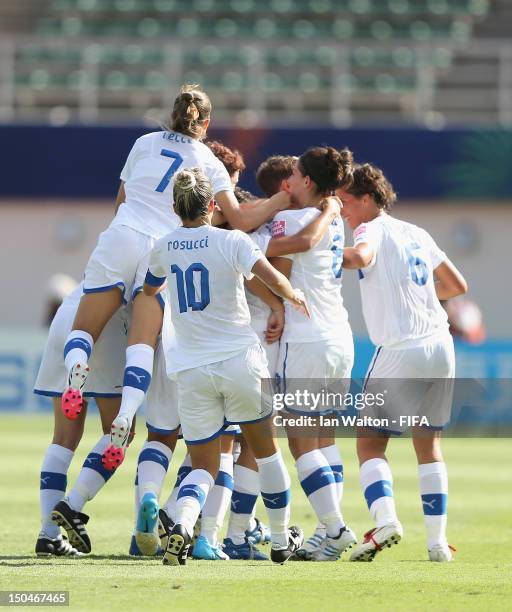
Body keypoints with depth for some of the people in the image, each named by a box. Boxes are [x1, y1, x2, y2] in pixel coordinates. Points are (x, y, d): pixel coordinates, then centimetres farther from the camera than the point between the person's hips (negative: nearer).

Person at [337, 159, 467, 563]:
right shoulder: (417, 234, 16)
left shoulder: (373, 229, -4)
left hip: (400, 352, -6)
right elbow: (457, 285, 21)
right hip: (440, 347, 6)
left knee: (370, 443, 2)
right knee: (429, 444, 14)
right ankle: (437, 540, 8)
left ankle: (385, 520, -19)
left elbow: (360, 257, -29)